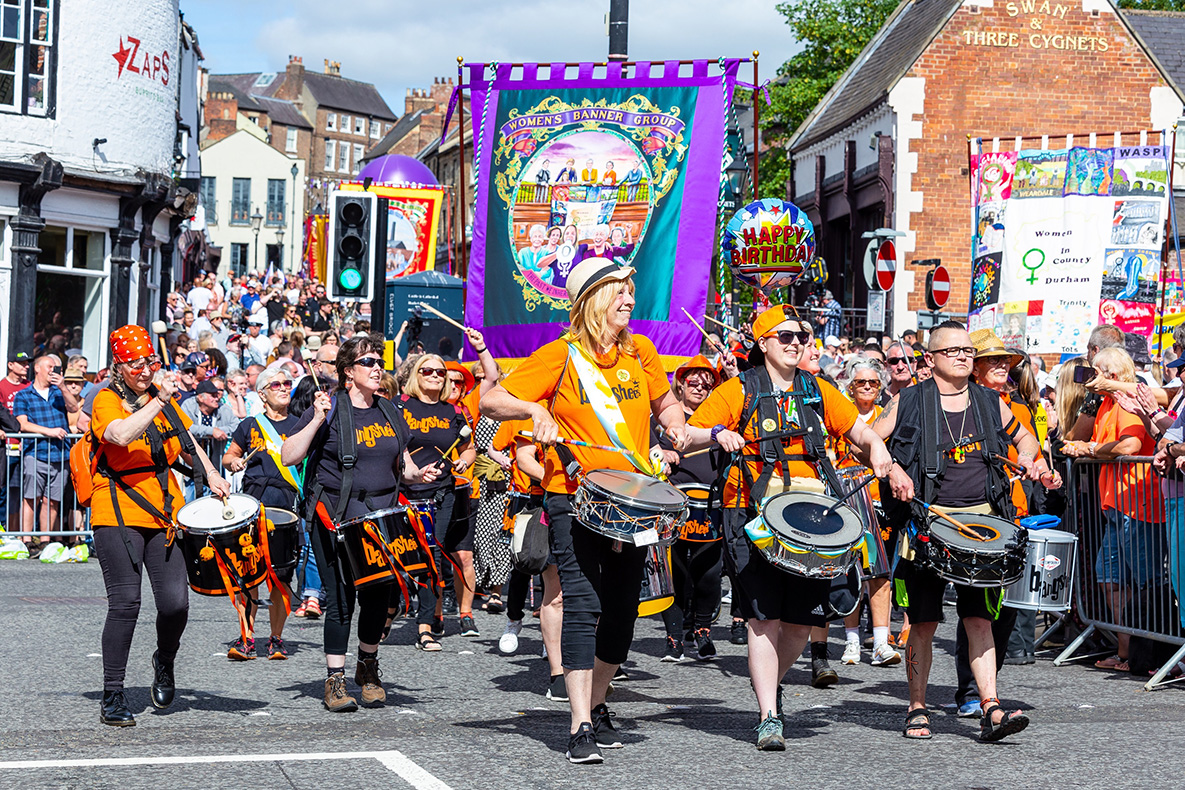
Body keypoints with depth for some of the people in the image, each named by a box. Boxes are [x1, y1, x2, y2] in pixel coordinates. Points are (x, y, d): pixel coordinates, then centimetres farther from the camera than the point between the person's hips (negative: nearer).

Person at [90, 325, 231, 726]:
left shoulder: (163, 399, 13)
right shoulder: (107, 400, -6)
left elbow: (187, 441, 30)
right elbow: (120, 435, -28)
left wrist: (210, 475, 16)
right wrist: (160, 400, -31)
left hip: (165, 512, 5)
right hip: (118, 515, -5)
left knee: (175, 603, -6)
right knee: (125, 603, -10)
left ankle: (164, 663, 25)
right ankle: (112, 697, 2)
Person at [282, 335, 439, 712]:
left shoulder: (388, 411, 14)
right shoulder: (329, 408, -3)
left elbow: (401, 461, 24)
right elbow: (288, 456, -8)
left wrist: (417, 473, 3)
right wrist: (317, 420, -17)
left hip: (383, 513, 5)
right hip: (336, 515, -5)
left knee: (379, 593, 1)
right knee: (341, 597, -6)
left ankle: (368, 667, 23)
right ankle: (335, 680, 2)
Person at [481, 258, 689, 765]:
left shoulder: (640, 351, 10)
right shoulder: (560, 355, -3)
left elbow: (665, 403, 25)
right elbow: (491, 403, -3)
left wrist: (675, 426, 3)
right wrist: (536, 409, -19)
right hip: (575, 496, -5)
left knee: (622, 610, 8)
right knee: (582, 604, -14)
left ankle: (597, 705, 28)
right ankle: (580, 729, -14)